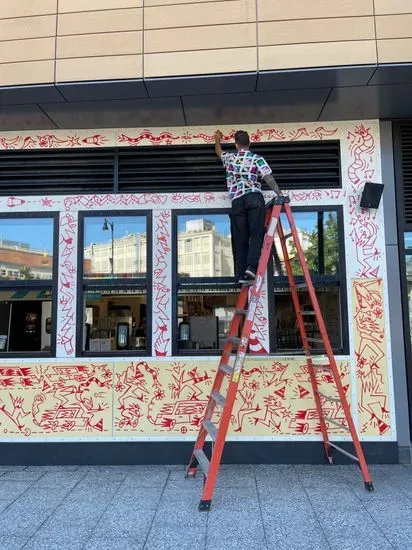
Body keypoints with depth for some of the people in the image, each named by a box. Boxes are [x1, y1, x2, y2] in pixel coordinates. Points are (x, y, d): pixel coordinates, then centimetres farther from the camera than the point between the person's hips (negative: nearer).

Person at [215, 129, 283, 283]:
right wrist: (280, 194, -4)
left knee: (239, 238, 2)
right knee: (256, 233, -7)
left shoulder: (229, 158, 18)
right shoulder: (257, 159, 9)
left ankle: (241, 274, 0)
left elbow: (219, 152, 40)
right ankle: (251, 266, -25)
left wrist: (217, 139, 59)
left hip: (237, 201, 3)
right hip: (254, 198, -3)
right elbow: (268, 177, -3)